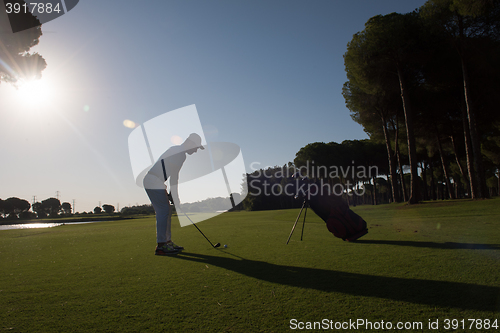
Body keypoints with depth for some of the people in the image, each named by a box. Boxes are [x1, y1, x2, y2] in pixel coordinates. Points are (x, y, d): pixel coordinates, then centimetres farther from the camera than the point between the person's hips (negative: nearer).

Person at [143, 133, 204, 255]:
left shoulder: (176, 150, 19)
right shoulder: (180, 153, -14)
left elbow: (173, 175, 19)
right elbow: (174, 177, -16)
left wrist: (172, 194, 19)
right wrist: (175, 197, -11)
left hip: (155, 182, 10)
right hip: (154, 182, -10)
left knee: (167, 211, 10)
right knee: (163, 211, -11)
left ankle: (167, 241, 15)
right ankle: (161, 246, -8)